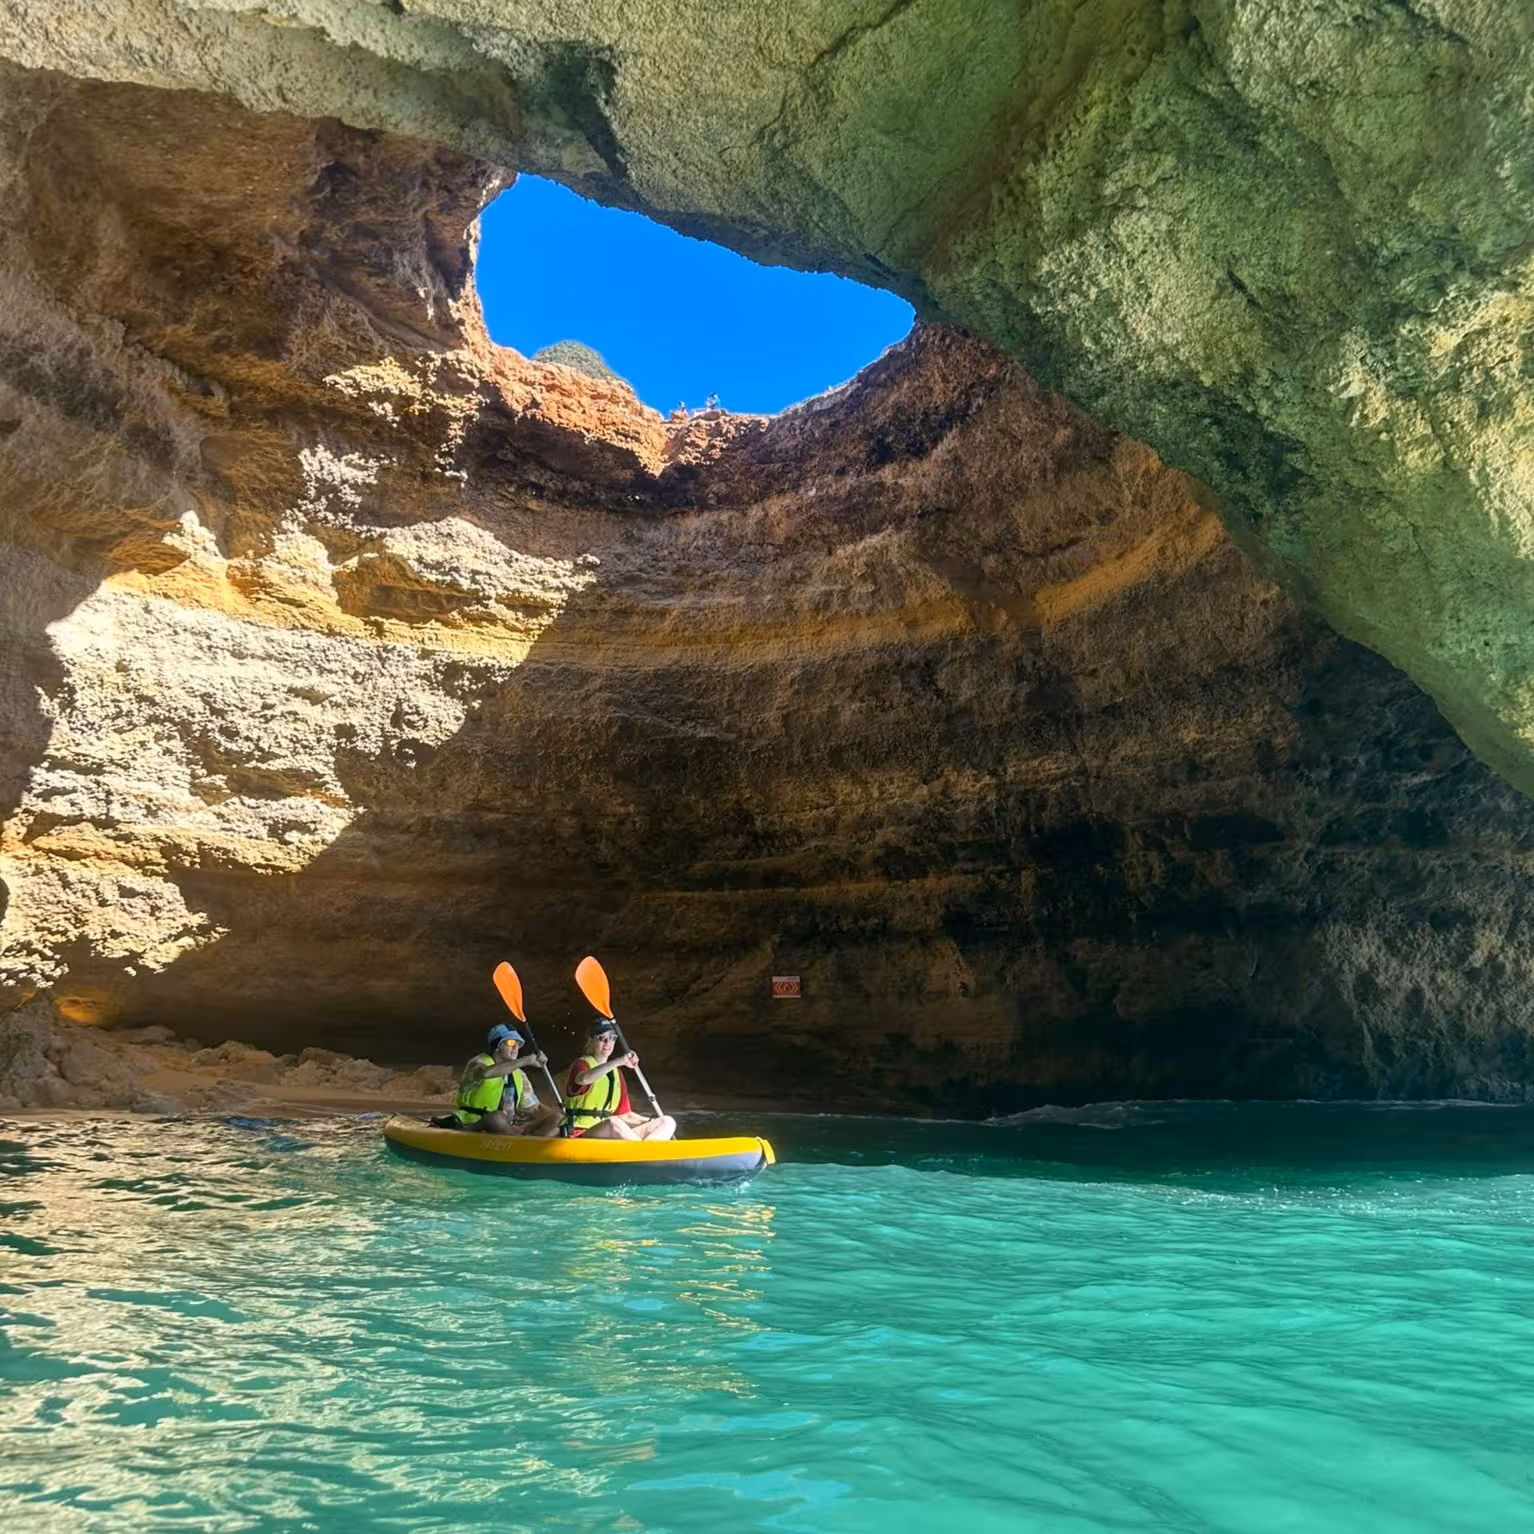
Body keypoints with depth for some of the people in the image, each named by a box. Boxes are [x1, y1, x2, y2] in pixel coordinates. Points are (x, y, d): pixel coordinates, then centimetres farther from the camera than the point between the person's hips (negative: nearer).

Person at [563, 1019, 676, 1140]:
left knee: (668, 1122, -9)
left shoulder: (616, 1073, 22)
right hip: (581, 1134, -7)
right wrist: (620, 1061, -37)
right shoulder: (582, 1064, 0)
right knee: (613, 1123, -40)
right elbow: (584, 1078, -29)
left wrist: (654, 1122, 5)